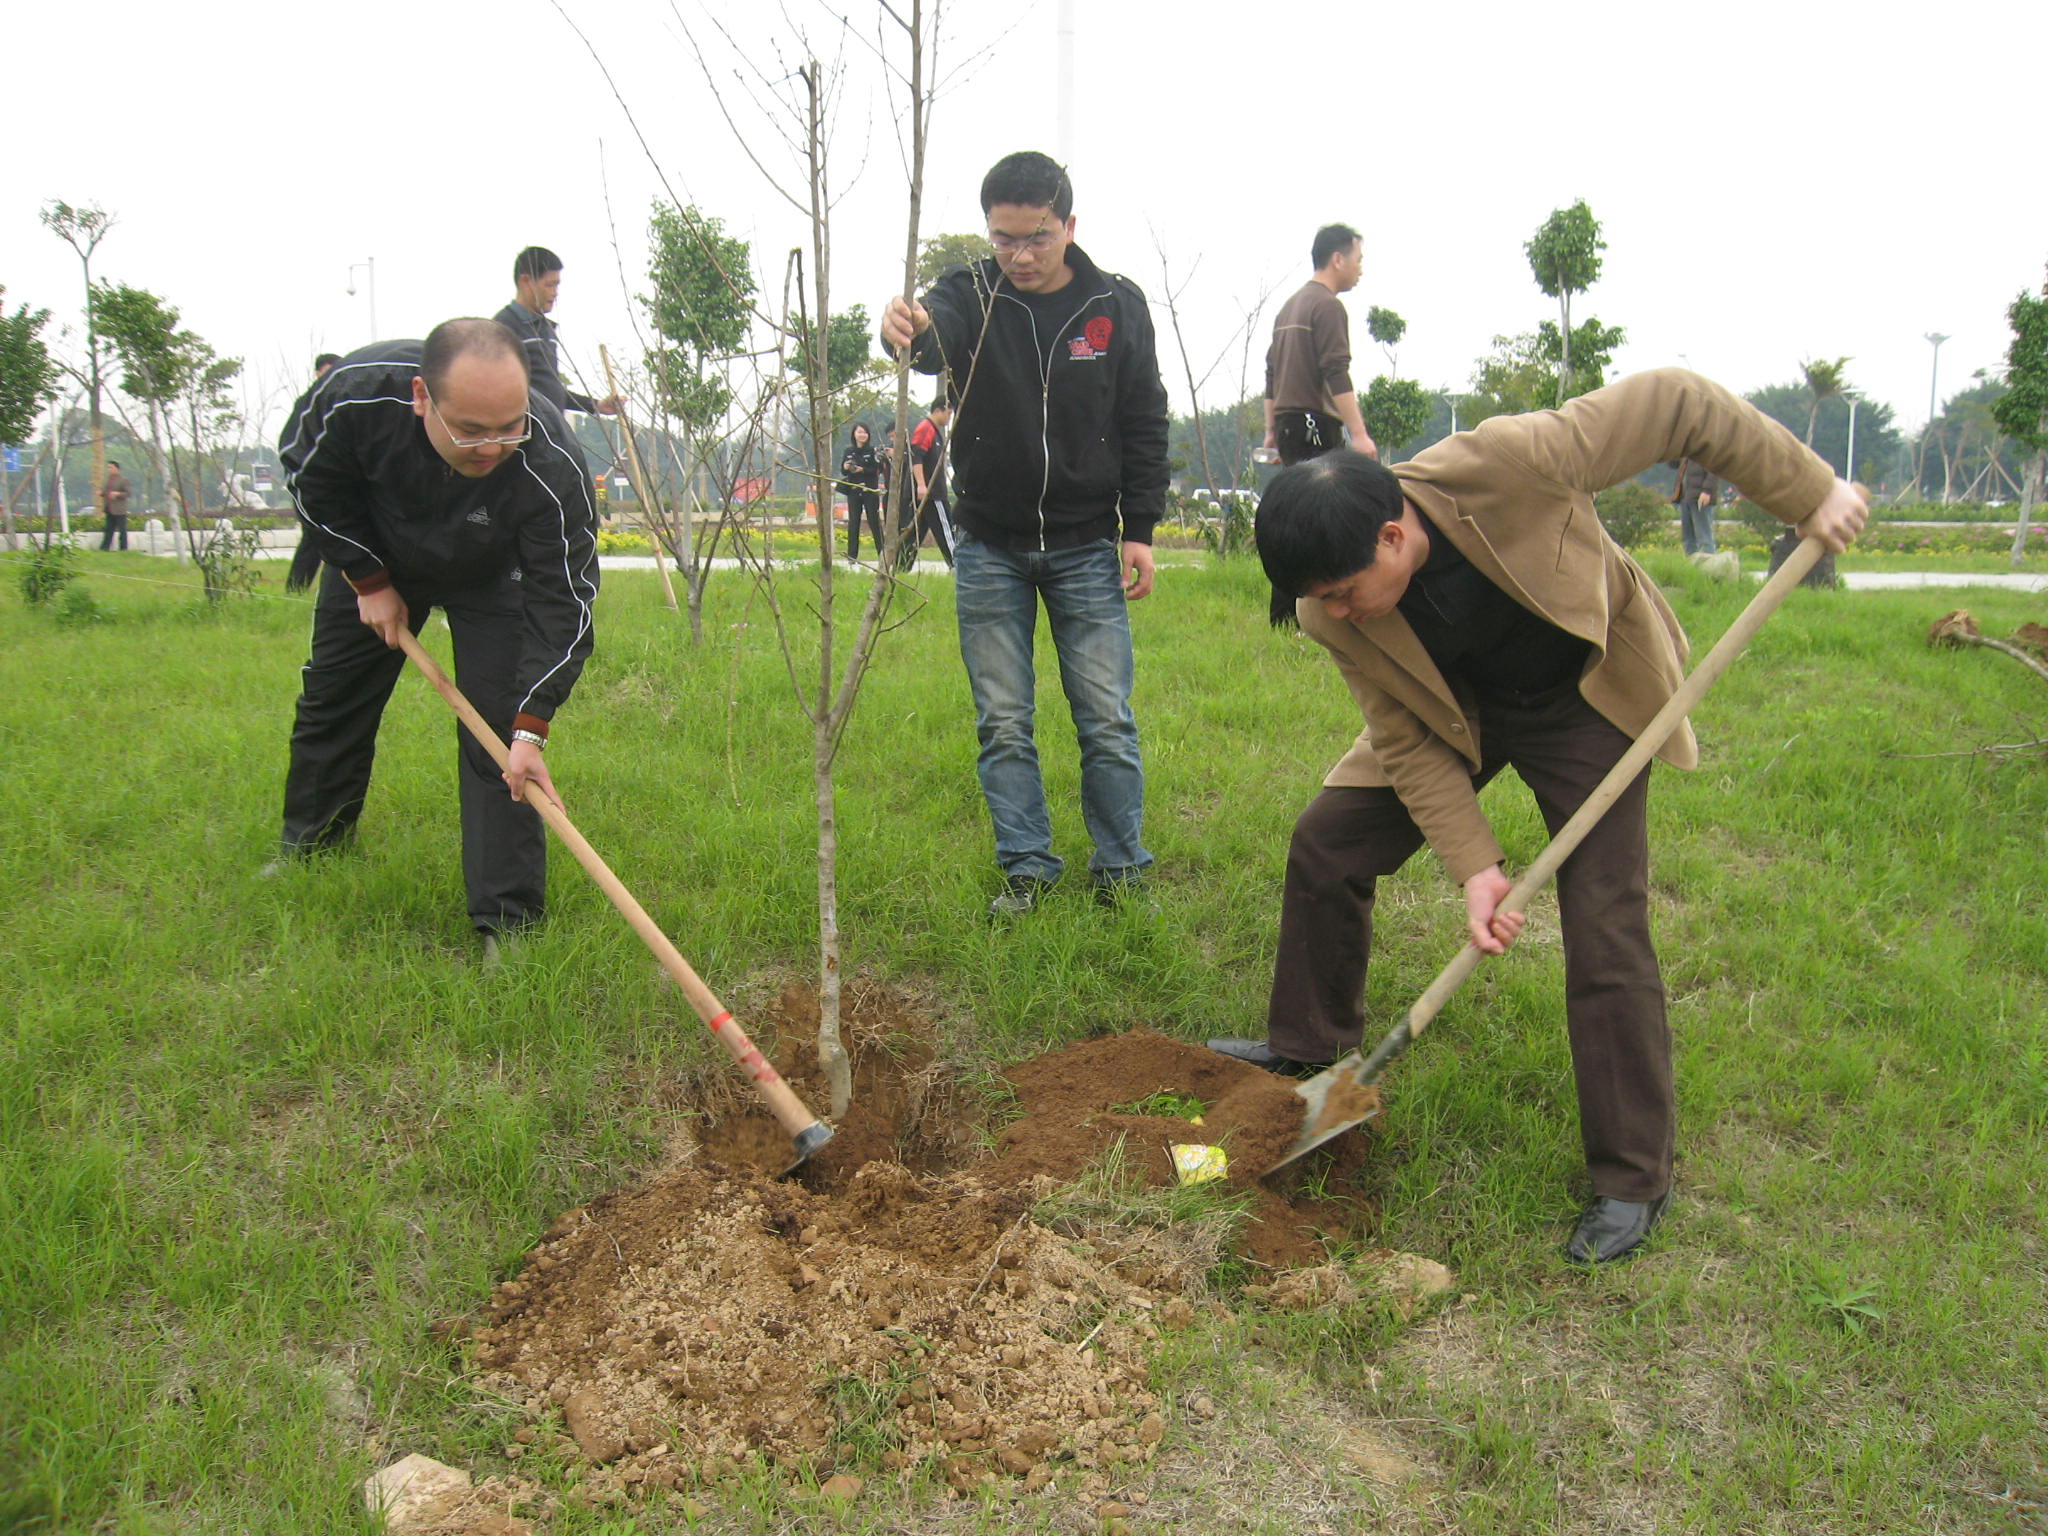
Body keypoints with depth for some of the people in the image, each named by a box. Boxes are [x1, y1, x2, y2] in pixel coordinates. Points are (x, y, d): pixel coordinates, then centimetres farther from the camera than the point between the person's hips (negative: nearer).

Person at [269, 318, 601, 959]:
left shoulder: (552, 466, -41)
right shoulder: (357, 393, -37)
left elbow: (562, 600, -34)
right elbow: (309, 477, -13)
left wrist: (531, 727, -40)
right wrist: (368, 580, -12)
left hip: (490, 579, -2)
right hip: (376, 553, 3)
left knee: (497, 731, -14)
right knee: (332, 699, 15)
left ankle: (507, 920, -8)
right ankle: (311, 847, 40)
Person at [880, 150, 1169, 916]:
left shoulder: (1116, 304, -3)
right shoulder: (970, 295, -6)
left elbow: (1145, 426, 3)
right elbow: (936, 333, -30)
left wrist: (1140, 528, -2)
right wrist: (909, 329, -54)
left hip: (1088, 545, 0)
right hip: (989, 547, 0)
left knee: (1107, 719, 4)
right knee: (1002, 724, 6)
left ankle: (1120, 866, 19)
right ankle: (1027, 866, 19)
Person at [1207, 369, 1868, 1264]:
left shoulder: (1508, 466, -37)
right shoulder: (1333, 617, -22)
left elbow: (1677, 406, -25)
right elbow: (1408, 744, -15)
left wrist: (1808, 491, -20)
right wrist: (1474, 867, -23)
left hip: (1587, 697, -4)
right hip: (1457, 712, 4)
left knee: (1605, 930, -10)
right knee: (1326, 844, -1)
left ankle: (1634, 1181, 4)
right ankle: (1308, 1048, 23)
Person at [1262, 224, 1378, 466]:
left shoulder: (1289, 306, 20)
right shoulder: (1328, 306, -9)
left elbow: (1272, 374, 22)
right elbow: (1337, 376, -18)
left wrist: (1271, 431, 25)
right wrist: (1359, 435, -22)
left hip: (1286, 423, 9)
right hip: (1315, 426, -9)